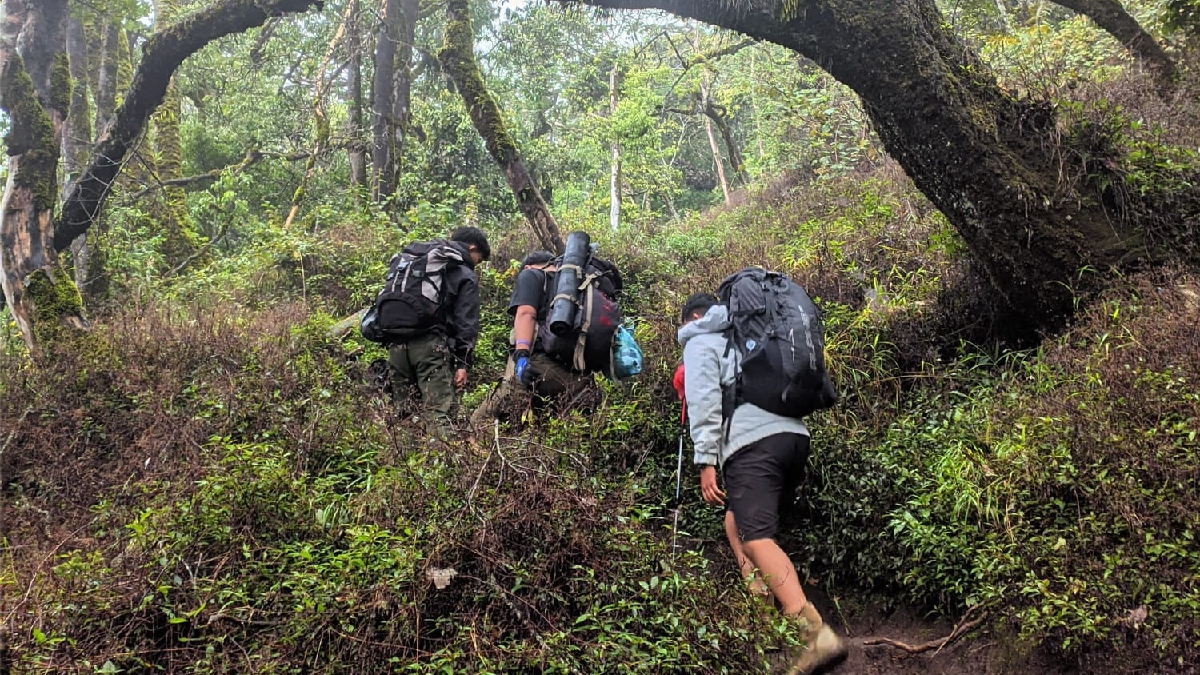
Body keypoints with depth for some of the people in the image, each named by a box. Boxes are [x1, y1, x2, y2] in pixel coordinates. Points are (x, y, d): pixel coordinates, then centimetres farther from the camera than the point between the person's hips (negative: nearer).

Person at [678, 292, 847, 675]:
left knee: (755, 538, -16)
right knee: (737, 521, 21)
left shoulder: (700, 342, 12)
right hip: (795, 434, 8)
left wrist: (706, 461, -7)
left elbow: (704, 401, -3)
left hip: (753, 442, -8)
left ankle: (813, 632, -32)